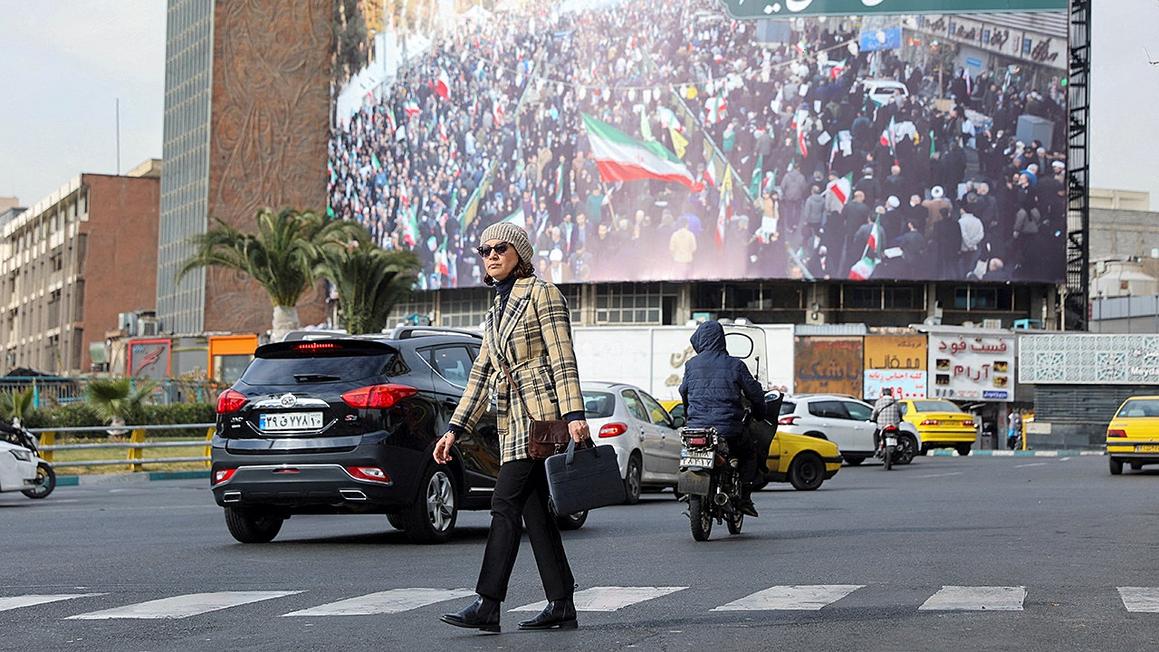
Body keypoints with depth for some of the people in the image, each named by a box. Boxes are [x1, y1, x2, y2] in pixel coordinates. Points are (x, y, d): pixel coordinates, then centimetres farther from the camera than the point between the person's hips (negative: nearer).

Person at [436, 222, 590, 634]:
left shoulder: (541, 294, -2)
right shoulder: (496, 311, 21)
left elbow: (562, 357, -11)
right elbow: (481, 375, 20)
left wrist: (574, 414, -20)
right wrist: (455, 430, 14)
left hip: (540, 413, -8)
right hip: (514, 420, 8)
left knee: (506, 504, -13)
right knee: (534, 510, 4)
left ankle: (488, 606, -14)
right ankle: (561, 606, 6)